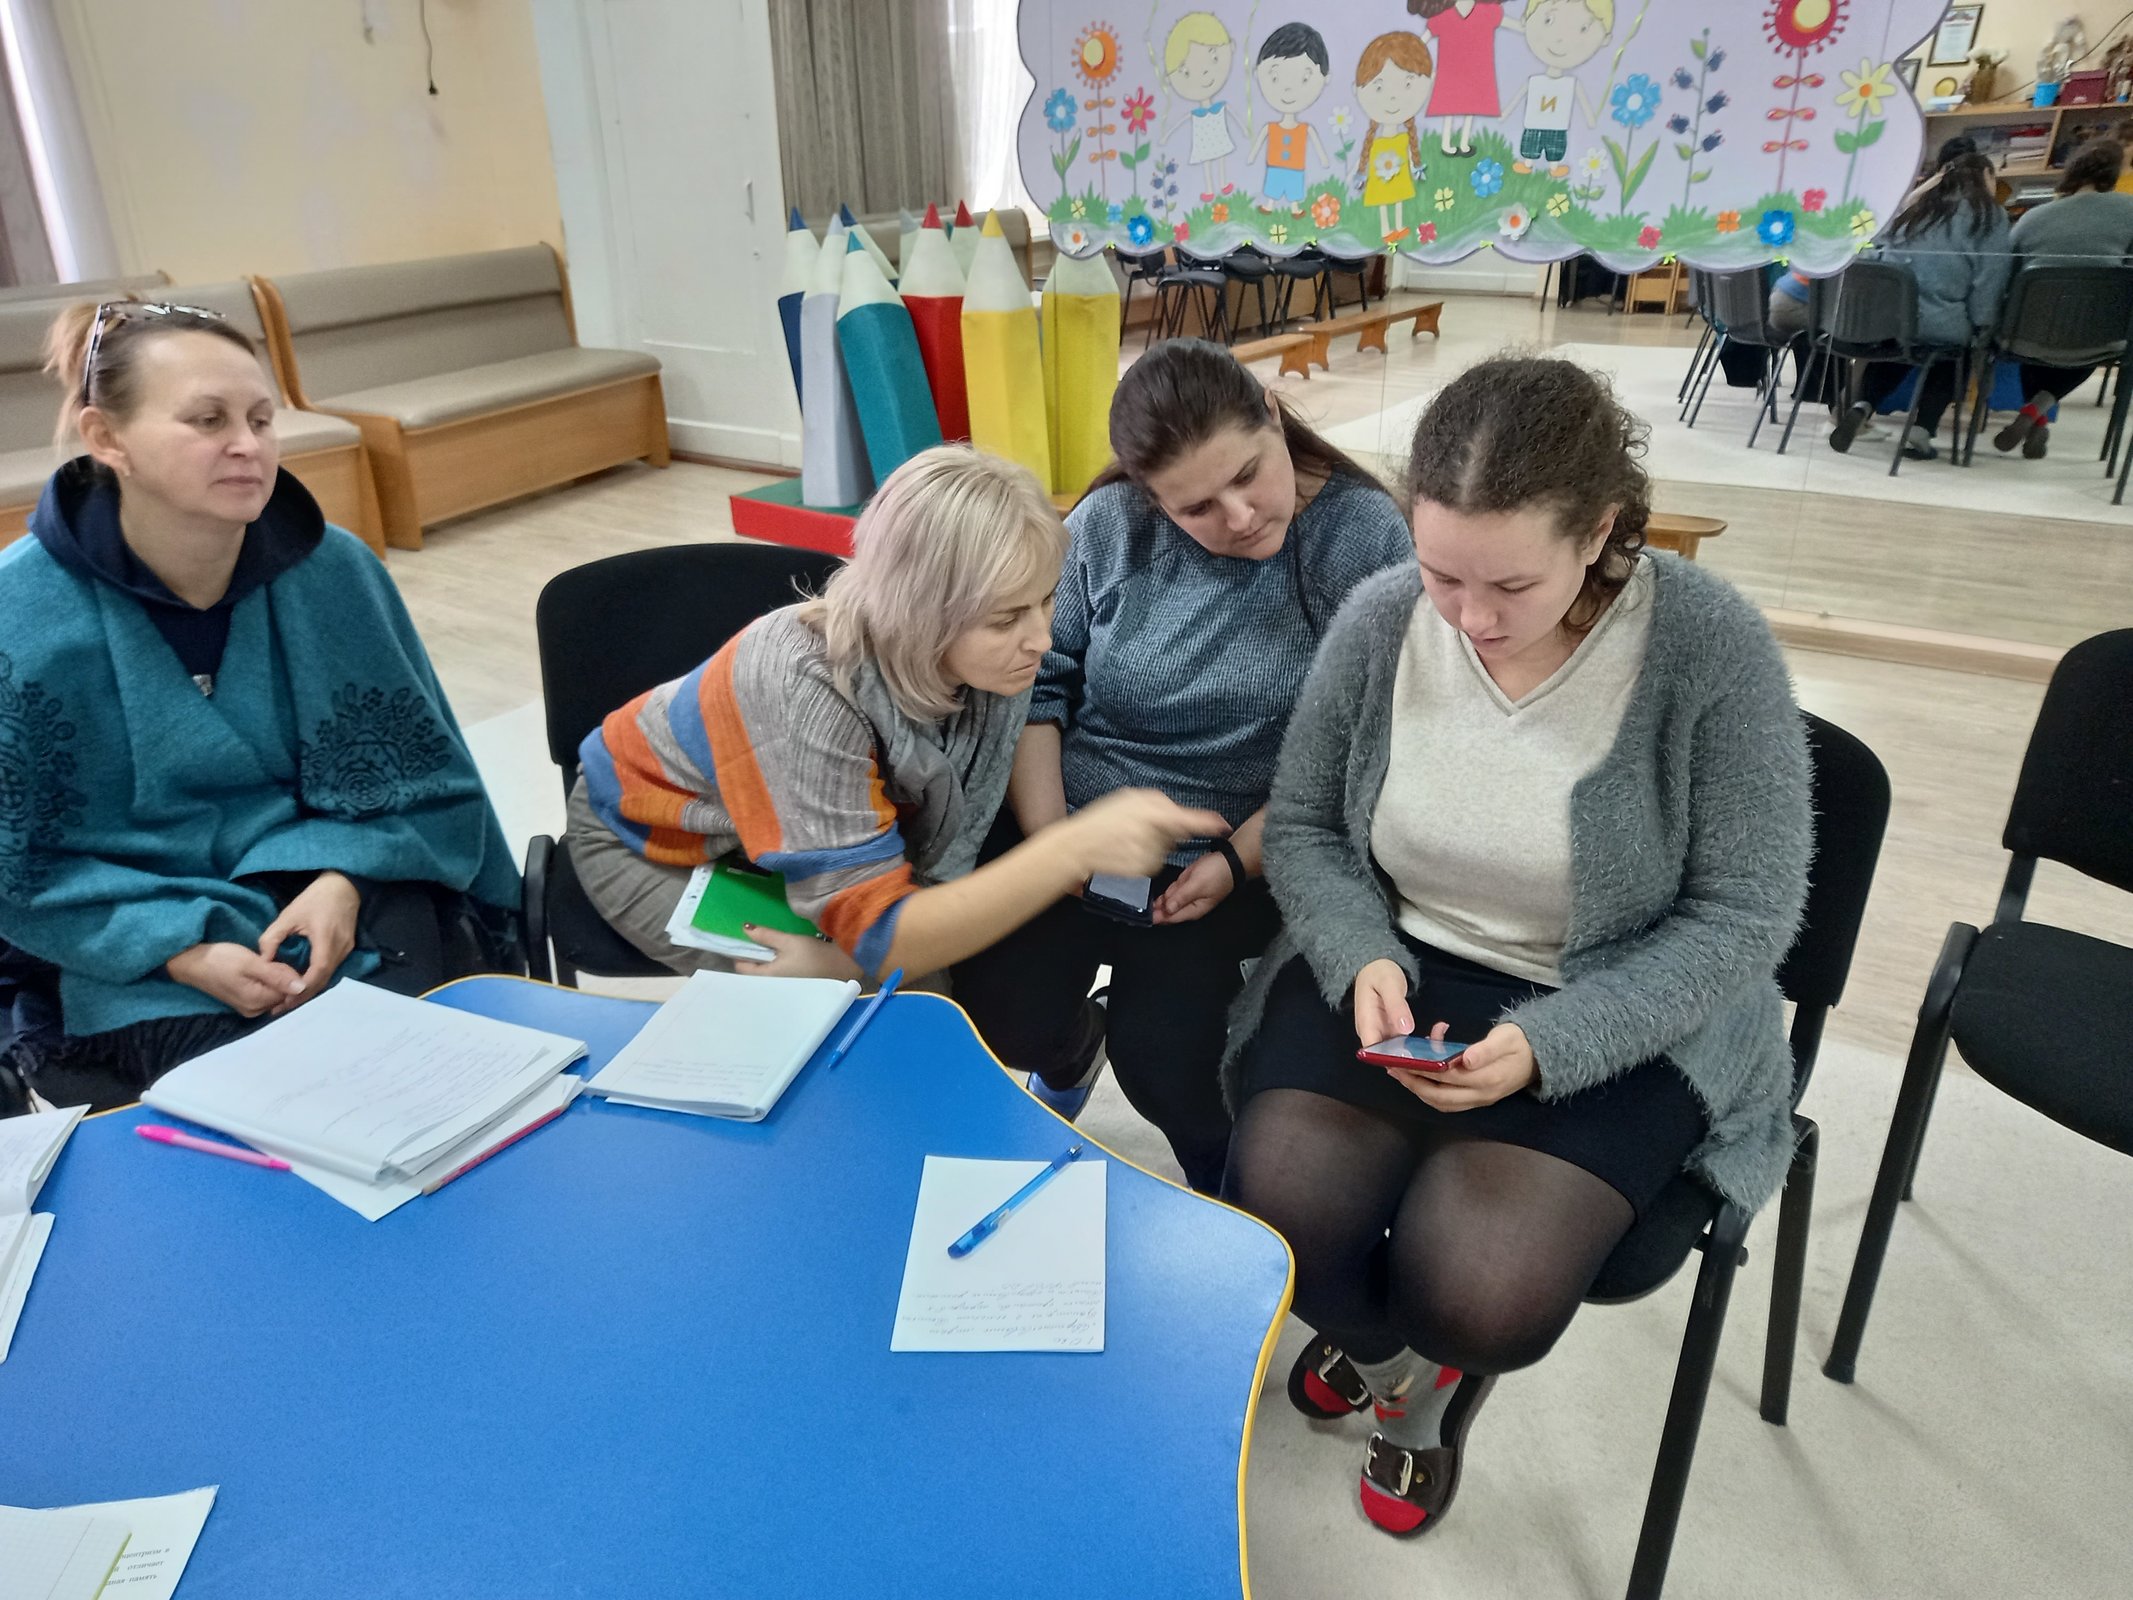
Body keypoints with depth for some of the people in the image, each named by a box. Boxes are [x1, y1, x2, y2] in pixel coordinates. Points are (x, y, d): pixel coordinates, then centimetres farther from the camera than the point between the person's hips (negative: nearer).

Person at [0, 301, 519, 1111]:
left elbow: (416, 767, 3)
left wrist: (346, 877, -16)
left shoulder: (332, 571, -5)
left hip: (343, 877, 2)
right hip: (136, 948, -1)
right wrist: (181, 950, -20)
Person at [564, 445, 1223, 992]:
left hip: (816, 832, 5)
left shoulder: (990, 664, -24)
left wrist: (856, 950, -32)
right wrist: (1076, 849, -49)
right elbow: (880, 935, -39)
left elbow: (942, 859, -16)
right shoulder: (806, 687, -40)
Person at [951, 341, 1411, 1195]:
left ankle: (1231, 1193, 20)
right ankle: (1073, 1045, 28)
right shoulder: (1108, 522, -2)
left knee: (1162, 1060, -16)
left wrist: (1238, 861, -19)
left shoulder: (1365, 536, -9)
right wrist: (1047, 835, -11)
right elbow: (1038, 677, 1)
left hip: (1235, 854, -2)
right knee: (1006, 1020, -11)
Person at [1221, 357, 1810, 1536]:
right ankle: (1388, 1343, 22)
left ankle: (1444, 1369, 21)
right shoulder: (1379, 620, -10)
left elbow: (1743, 916, -12)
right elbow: (1301, 828, 3)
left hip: (1618, 1018, -2)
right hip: (1398, 967, 3)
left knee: (1477, 1296, -22)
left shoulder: (1713, 651, -18)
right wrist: (1365, 960, -16)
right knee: (1274, 1224, -17)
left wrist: (1546, 1042, -24)